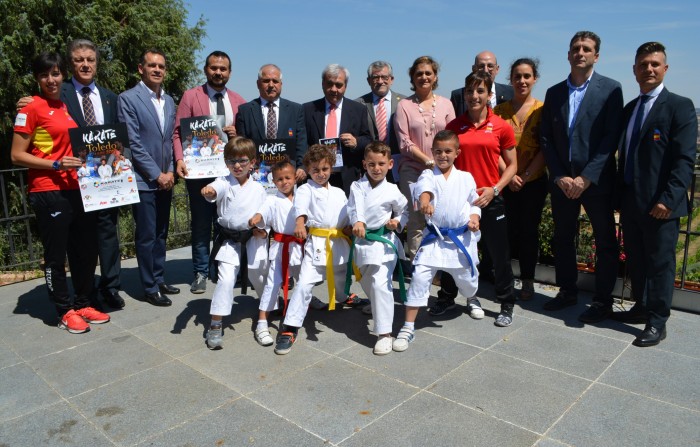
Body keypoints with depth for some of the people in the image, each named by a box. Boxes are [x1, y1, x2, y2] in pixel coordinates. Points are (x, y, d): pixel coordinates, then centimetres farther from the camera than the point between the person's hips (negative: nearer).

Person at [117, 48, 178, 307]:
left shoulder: (169, 101, 13)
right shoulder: (128, 99, -7)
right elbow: (133, 143, -12)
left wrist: (170, 171, 3)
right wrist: (156, 174, -13)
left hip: (165, 179, 6)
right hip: (143, 181, -6)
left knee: (160, 234, 14)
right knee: (146, 236, 1)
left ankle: (159, 279, 26)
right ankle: (150, 288, 12)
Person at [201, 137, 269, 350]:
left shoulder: (258, 189, 0)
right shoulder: (224, 183, -7)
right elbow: (215, 190, -32)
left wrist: (263, 230, -11)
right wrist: (208, 190, -55)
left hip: (253, 239, 2)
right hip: (229, 240, -2)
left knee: (258, 277, 17)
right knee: (226, 279, -14)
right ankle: (215, 326, -3)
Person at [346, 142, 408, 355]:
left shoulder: (392, 191, -1)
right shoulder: (357, 186, 0)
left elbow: (404, 211, 13)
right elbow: (354, 207, -17)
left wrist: (398, 222, -8)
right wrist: (358, 222, -37)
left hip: (384, 241, -3)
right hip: (362, 241, 3)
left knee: (380, 283, -15)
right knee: (366, 282, 20)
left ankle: (384, 333, -10)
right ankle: (377, 308, 53)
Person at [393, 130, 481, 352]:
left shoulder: (466, 177, 4)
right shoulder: (428, 175, -3)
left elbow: (474, 202, 13)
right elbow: (424, 187, -26)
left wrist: (474, 217, -8)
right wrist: (424, 200, -49)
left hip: (462, 238, 2)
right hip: (434, 237, -2)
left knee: (467, 278, 17)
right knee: (419, 278, -13)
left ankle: (472, 299, 58)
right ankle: (408, 328, -2)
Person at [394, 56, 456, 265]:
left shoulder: (445, 104, 12)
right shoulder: (404, 105, 4)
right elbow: (404, 142, -3)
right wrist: (428, 160, -10)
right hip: (412, 170, -2)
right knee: (416, 221, -6)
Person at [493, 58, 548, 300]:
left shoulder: (542, 109, 0)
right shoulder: (500, 110, 4)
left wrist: (526, 175, -12)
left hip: (534, 181, -1)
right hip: (506, 182, 1)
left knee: (529, 230, 6)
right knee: (508, 230, 2)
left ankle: (527, 281, 19)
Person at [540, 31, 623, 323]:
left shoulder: (610, 89, -2)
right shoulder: (554, 92, 9)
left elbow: (611, 138, -10)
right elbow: (546, 139, 4)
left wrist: (586, 177, -16)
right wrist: (559, 176, -6)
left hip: (596, 181, -4)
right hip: (562, 181, 4)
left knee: (605, 242, 5)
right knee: (563, 239, 12)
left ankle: (602, 300, 17)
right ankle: (567, 291, 27)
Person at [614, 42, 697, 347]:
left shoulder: (679, 106, -5)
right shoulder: (629, 109, 15)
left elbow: (685, 160, -12)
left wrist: (668, 199, -20)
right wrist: (621, 193, 10)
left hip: (659, 203, -6)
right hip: (630, 201, 7)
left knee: (660, 262, 2)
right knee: (635, 259, 15)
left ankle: (657, 322, 13)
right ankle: (642, 307, 31)